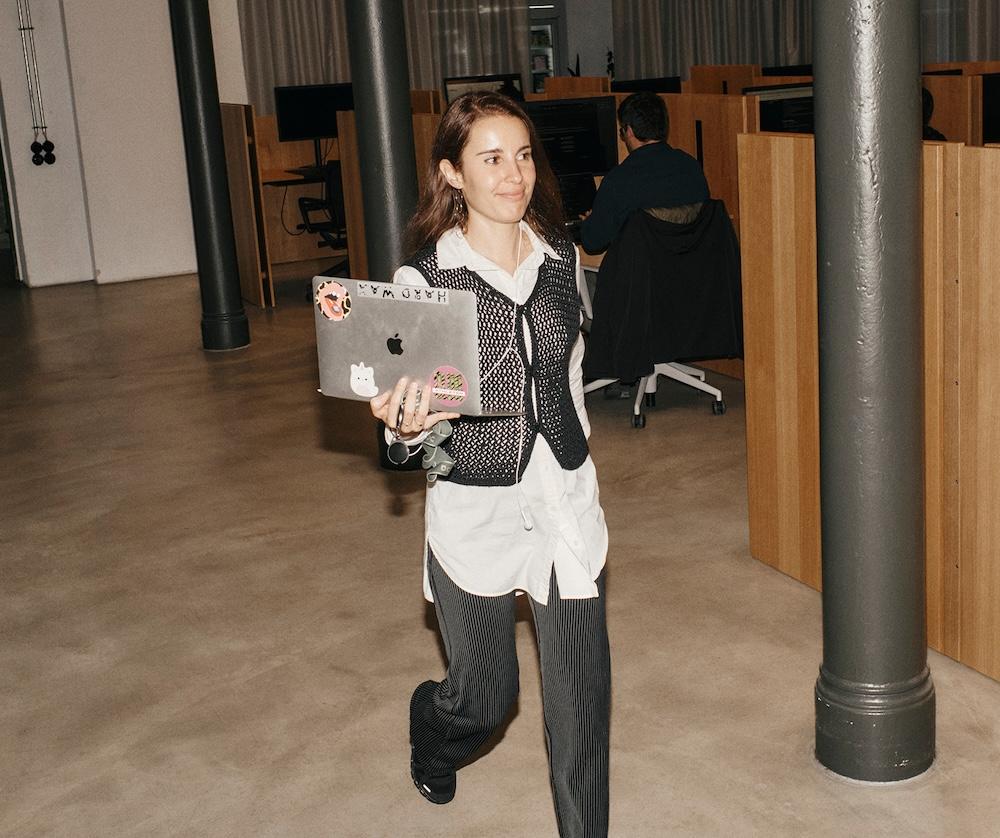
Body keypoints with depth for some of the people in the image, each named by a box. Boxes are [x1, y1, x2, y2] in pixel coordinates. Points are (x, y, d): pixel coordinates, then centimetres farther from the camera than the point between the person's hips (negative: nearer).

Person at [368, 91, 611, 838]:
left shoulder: (562, 262, 0)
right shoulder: (422, 280, -12)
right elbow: (411, 419, -8)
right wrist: (407, 425, -31)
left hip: (567, 508, 3)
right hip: (475, 515, -2)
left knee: (581, 693, 3)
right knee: (484, 695, 14)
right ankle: (432, 731, 51)